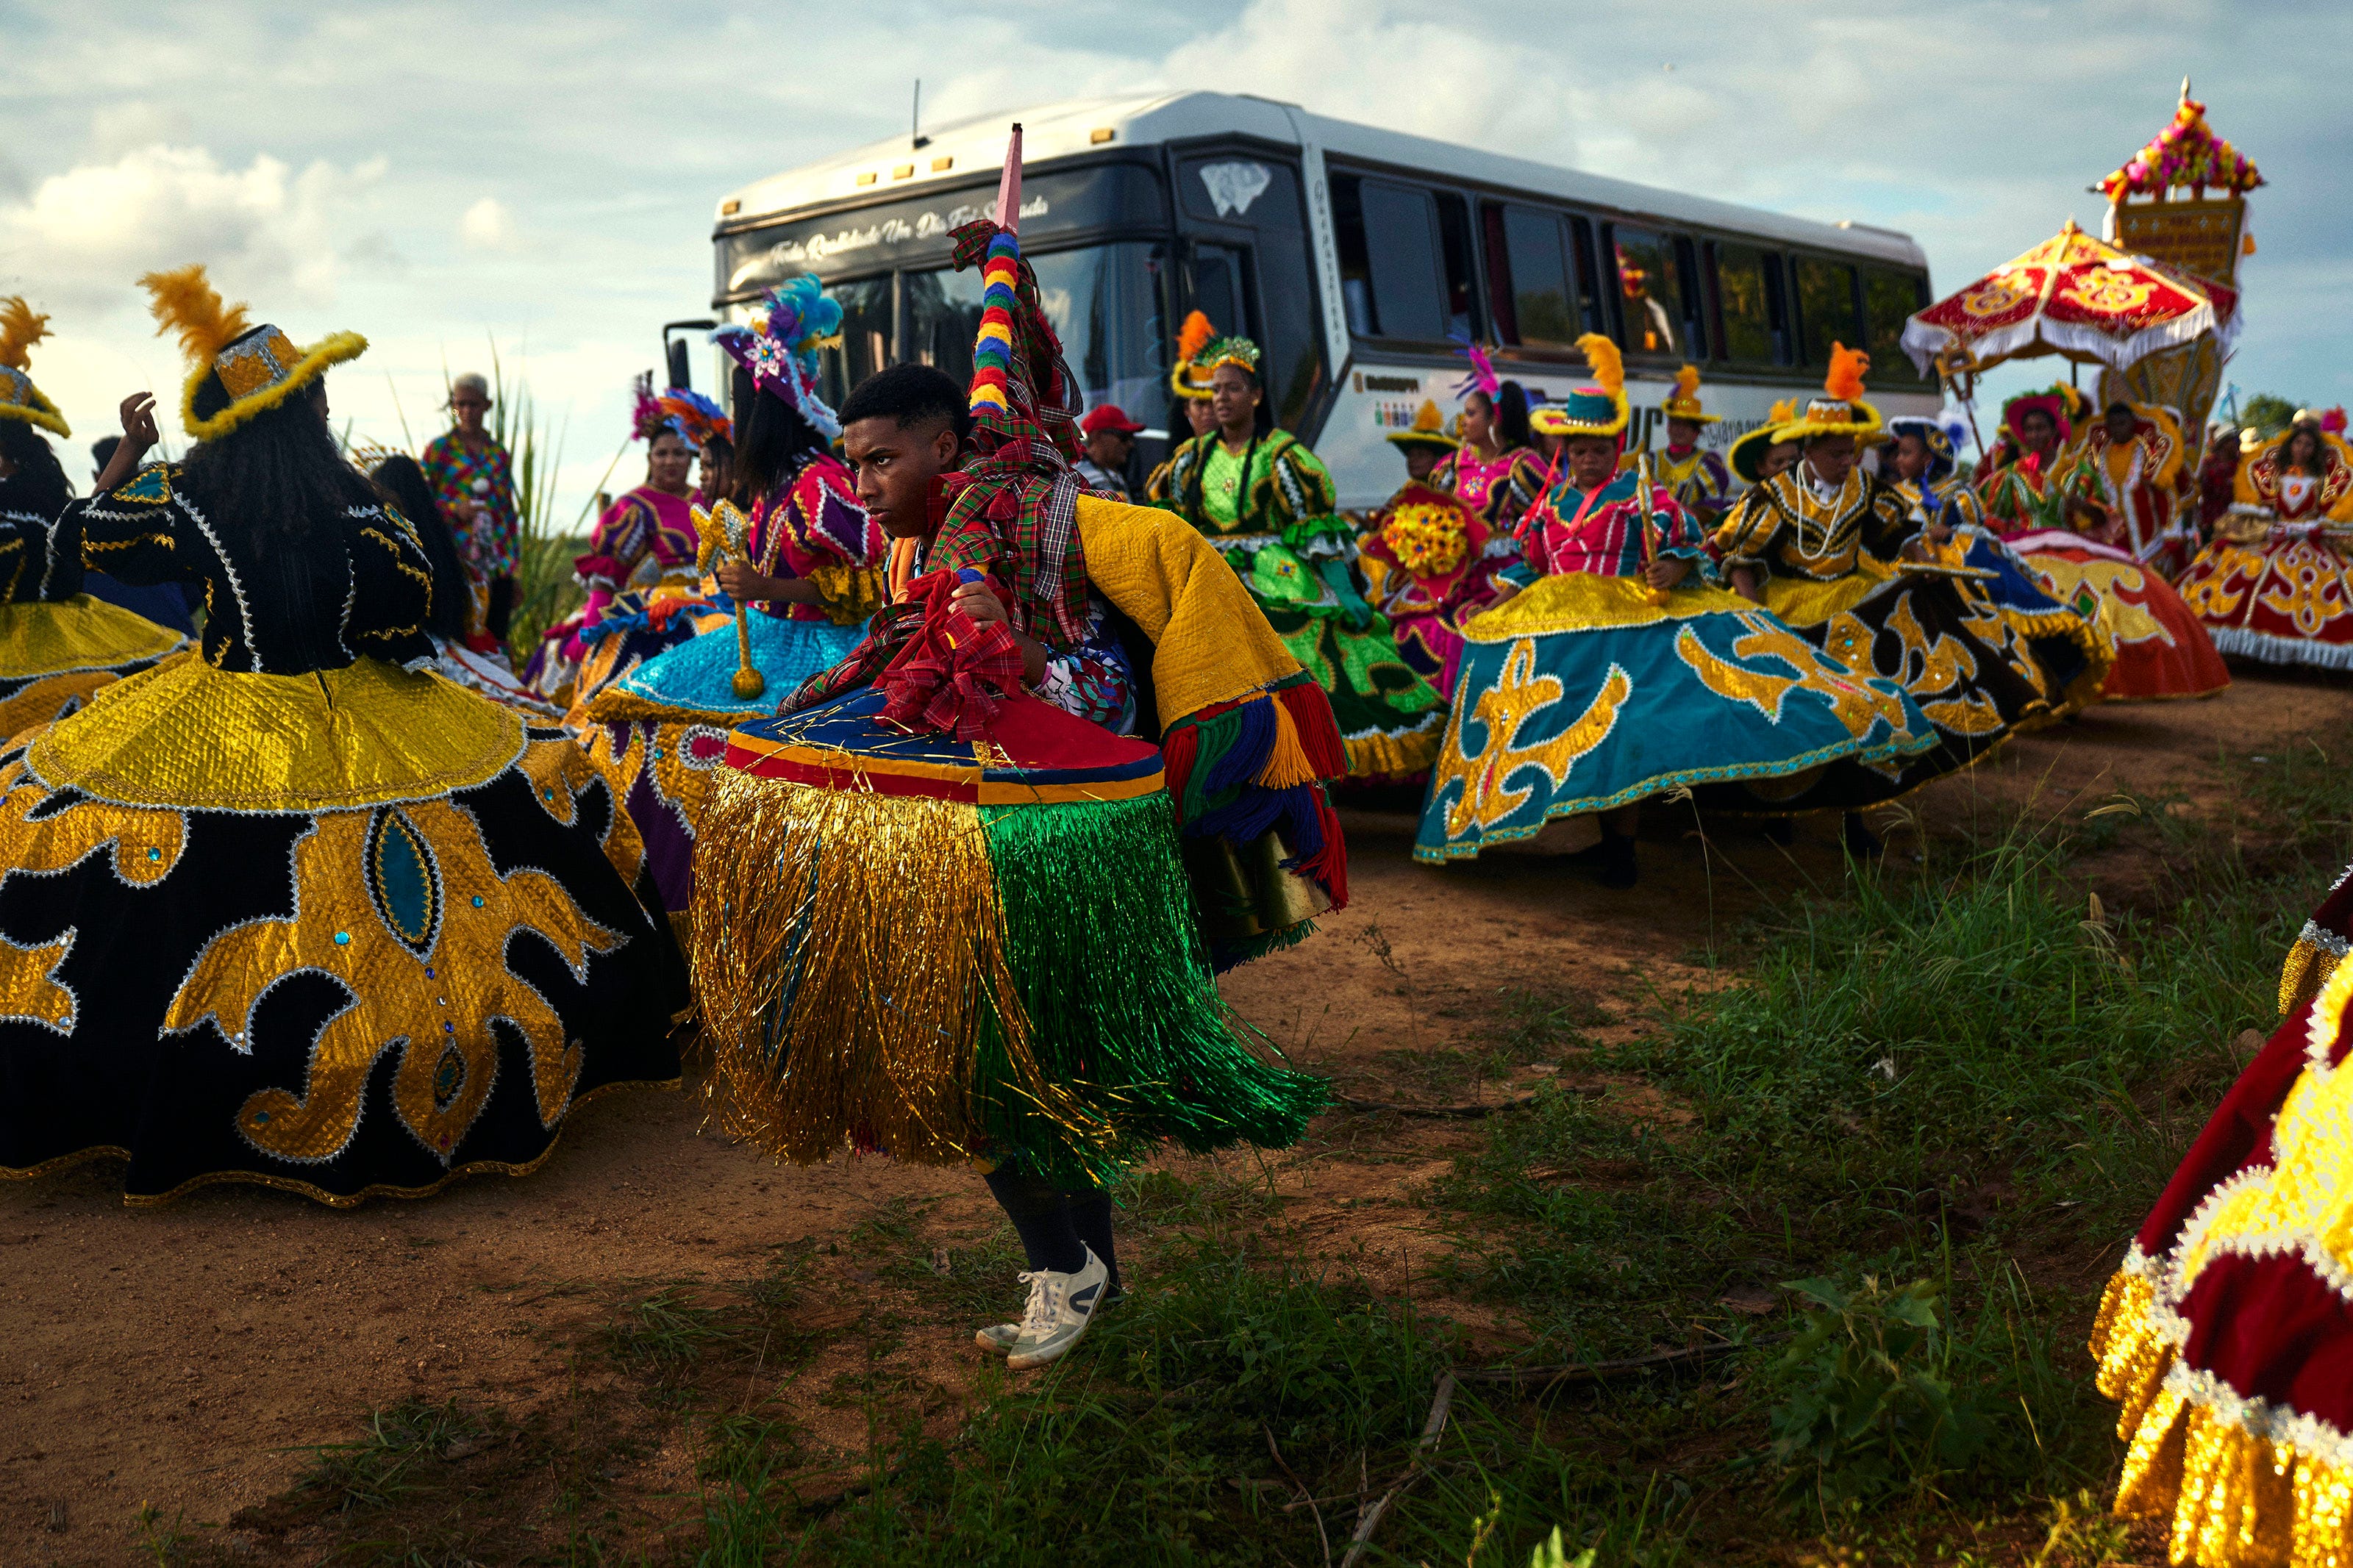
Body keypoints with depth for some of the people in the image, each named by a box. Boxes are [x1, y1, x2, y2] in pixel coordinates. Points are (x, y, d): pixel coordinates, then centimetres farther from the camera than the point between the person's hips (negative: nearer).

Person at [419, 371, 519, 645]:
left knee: (497, 635, 0)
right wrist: (454, 509, -15)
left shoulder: (499, 453, 14)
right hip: (456, 559, -4)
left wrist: (514, 557, 12)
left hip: (498, 561, 4)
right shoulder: (439, 448, 4)